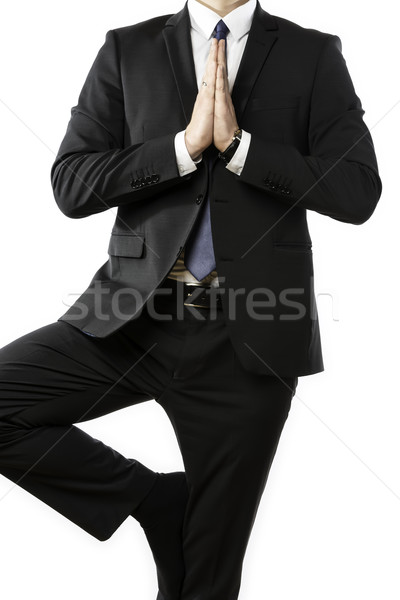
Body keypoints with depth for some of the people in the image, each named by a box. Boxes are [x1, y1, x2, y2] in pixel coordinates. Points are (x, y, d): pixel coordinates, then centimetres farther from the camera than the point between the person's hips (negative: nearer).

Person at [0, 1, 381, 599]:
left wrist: (237, 143, -14)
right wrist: (186, 145, -13)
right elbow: (71, 185, -2)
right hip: (136, 317, 2)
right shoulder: (128, 49, 7)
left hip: (249, 336, -1)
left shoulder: (314, 56, 5)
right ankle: (155, 498, 3)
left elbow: (358, 192, -6)